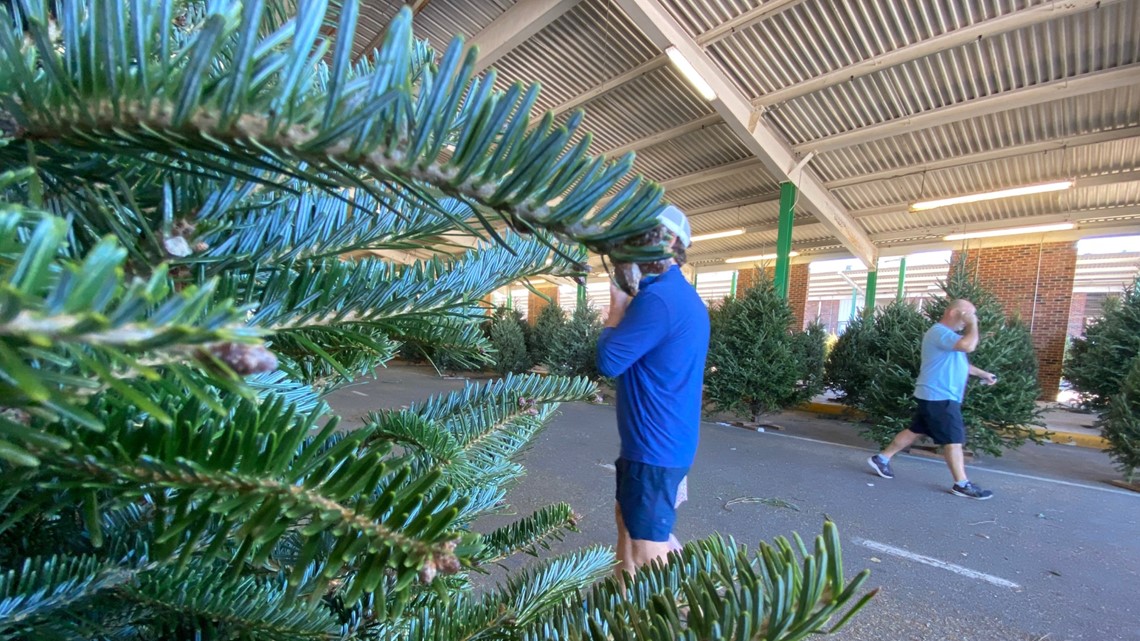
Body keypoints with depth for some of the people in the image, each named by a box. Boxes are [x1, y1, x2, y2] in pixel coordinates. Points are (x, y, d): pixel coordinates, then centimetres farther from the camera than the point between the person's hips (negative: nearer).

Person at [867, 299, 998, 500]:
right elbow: (969, 346, -32)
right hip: (939, 397, -11)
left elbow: (958, 363, 31)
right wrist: (972, 324, -17)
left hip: (938, 396, 11)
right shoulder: (939, 332, -17)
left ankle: (881, 459, 18)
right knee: (954, 439, -2)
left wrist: (982, 374, 25)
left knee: (916, 431, 13)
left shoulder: (947, 335, 19)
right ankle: (962, 484, 8)